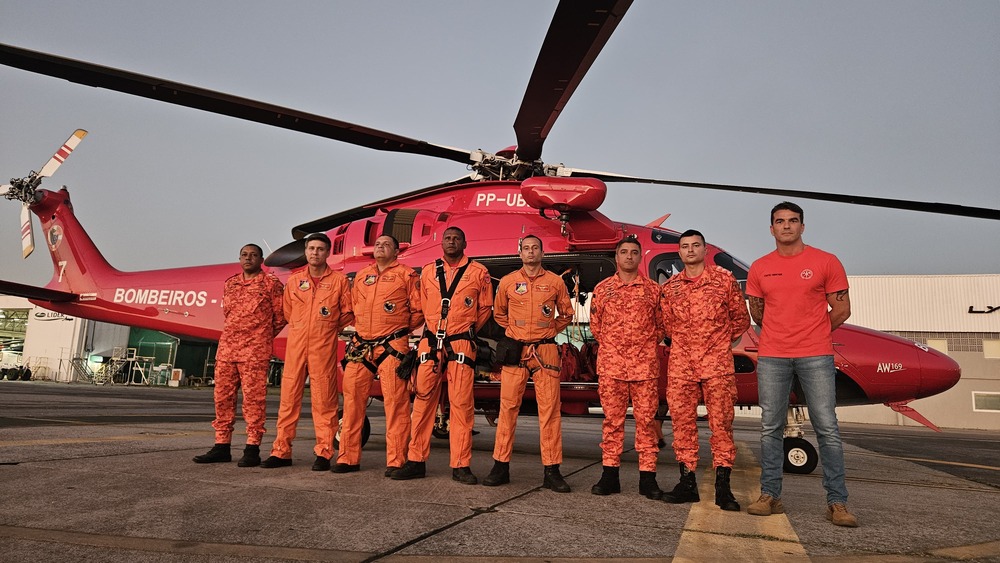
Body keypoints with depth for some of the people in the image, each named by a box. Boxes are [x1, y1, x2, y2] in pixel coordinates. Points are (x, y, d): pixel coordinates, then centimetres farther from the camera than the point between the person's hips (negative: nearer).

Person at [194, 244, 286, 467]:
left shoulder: (271, 283, 0)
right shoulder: (230, 284, 17)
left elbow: (280, 316, 1)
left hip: (255, 351, -6)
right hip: (226, 348, 6)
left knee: (253, 398, -6)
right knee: (223, 397, 8)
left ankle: (252, 450, -2)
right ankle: (221, 447, 16)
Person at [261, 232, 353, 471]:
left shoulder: (339, 280, 5)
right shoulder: (294, 280, 15)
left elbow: (348, 313, 5)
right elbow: (287, 312, 21)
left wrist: (329, 327, -1)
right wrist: (302, 328, 13)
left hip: (324, 347, -3)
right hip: (295, 344, 3)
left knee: (324, 400, -3)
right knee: (288, 397, 4)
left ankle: (324, 453, 4)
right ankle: (281, 451, 12)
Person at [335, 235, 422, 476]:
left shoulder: (406, 274, 3)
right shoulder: (361, 275, 20)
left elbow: (418, 309, 1)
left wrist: (401, 329, 5)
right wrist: (361, 328, 15)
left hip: (392, 346, -5)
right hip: (361, 346, 5)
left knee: (395, 402, -7)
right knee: (352, 399, 5)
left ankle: (395, 461, -1)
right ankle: (348, 458, 14)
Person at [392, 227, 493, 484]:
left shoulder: (478, 272, 5)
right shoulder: (428, 271, 13)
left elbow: (485, 308, 12)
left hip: (461, 344, -3)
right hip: (431, 342, 3)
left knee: (461, 403, -4)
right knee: (423, 400, 3)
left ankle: (461, 465, 3)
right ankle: (416, 461, 11)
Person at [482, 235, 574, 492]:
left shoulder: (555, 281, 7)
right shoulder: (508, 282, 8)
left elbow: (566, 314, 18)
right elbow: (499, 314, 22)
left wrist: (550, 331, 8)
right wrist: (516, 330, 12)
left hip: (545, 351, 0)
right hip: (514, 351, 1)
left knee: (549, 409, -2)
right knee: (508, 407, 1)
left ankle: (551, 471, 5)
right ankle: (501, 466, 10)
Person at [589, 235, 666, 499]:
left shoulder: (652, 289, 8)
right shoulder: (602, 289, 9)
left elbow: (661, 325, 14)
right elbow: (595, 325, 15)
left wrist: (646, 345, 7)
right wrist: (611, 345, 10)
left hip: (644, 364, 0)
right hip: (610, 364, 0)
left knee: (646, 419, 1)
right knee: (612, 419, 4)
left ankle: (648, 477, 9)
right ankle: (610, 474, 11)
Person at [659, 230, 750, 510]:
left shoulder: (724, 278, 4)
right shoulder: (670, 286, 10)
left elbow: (741, 317, 10)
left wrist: (723, 341, 10)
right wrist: (683, 343, 12)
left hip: (717, 362, -2)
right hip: (680, 362, 3)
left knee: (721, 421, -2)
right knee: (682, 421, 4)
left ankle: (723, 486, 5)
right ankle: (687, 482, 12)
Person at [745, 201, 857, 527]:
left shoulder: (826, 262, 2)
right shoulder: (759, 268, 8)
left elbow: (842, 309, 5)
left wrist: (812, 333, 7)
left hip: (816, 356, -2)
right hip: (772, 357, 2)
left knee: (827, 429, -2)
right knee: (770, 428, 5)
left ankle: (837, 502, 7)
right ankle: (770, 496, 14)